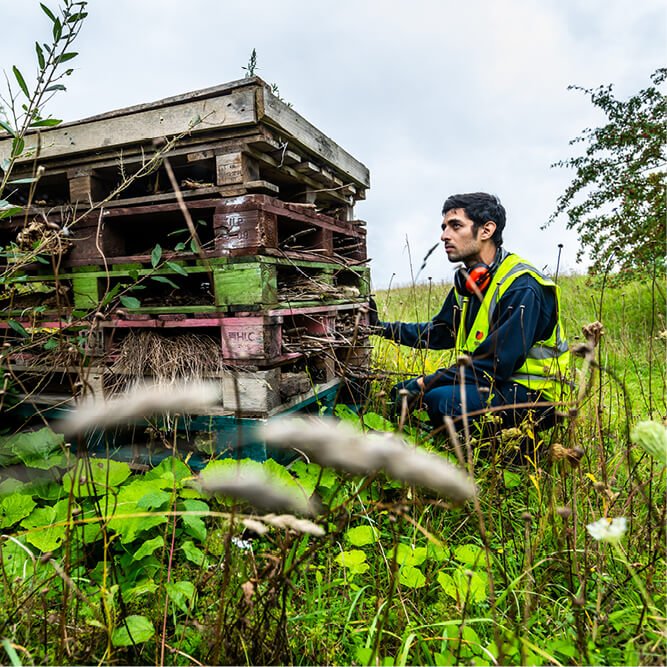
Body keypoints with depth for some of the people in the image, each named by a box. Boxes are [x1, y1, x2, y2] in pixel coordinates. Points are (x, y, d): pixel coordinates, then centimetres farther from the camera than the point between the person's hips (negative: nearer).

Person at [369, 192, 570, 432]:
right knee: (403, 392, -3)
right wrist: (381, 327, 11)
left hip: (530, 393, -8)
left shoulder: (522, 287, -20)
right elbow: (439, 333, 19)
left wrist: (425, 382, -23)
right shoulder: (468, 283, 8)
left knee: (442, 400, -31)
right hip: (490, 381, 8)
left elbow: (494, 365, -25)